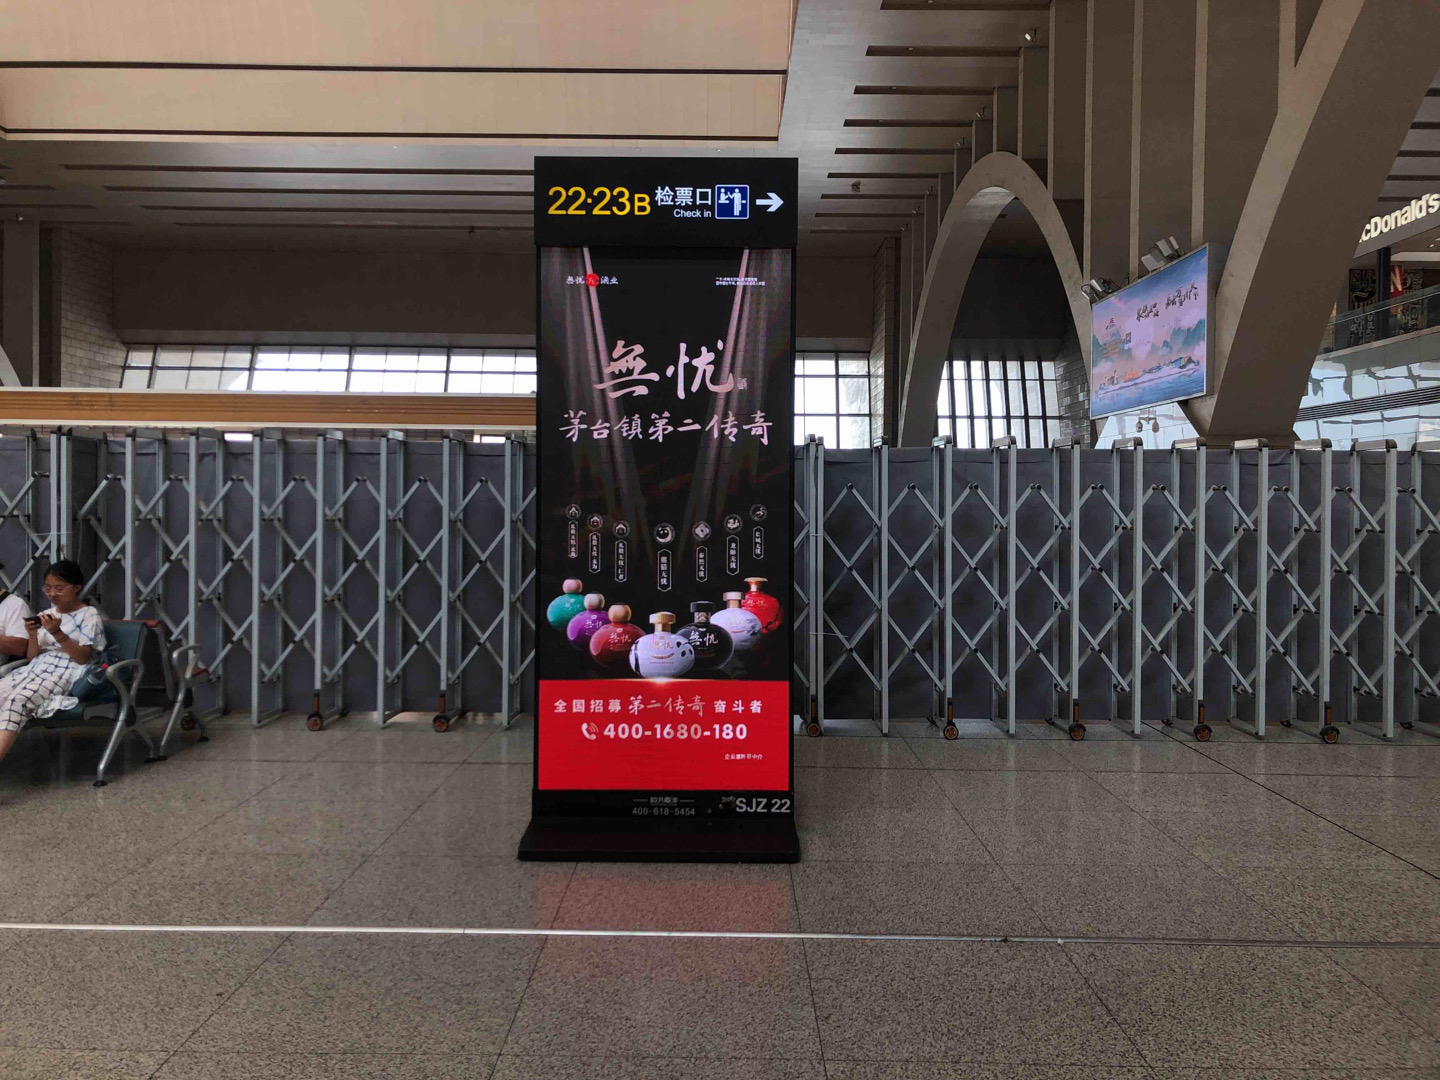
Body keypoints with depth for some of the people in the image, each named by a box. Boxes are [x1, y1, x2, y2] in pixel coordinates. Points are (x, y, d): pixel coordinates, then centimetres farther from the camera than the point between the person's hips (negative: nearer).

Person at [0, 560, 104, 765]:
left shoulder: (89, 615, 3)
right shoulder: (47, 615, 21)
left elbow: (82, 658, -7)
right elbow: (32, 657, 18)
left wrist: (57, 633, -17)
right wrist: (33, 635, -1)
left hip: (65, 674, -6)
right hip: (36, 669, 6)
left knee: (17, 700, -34)